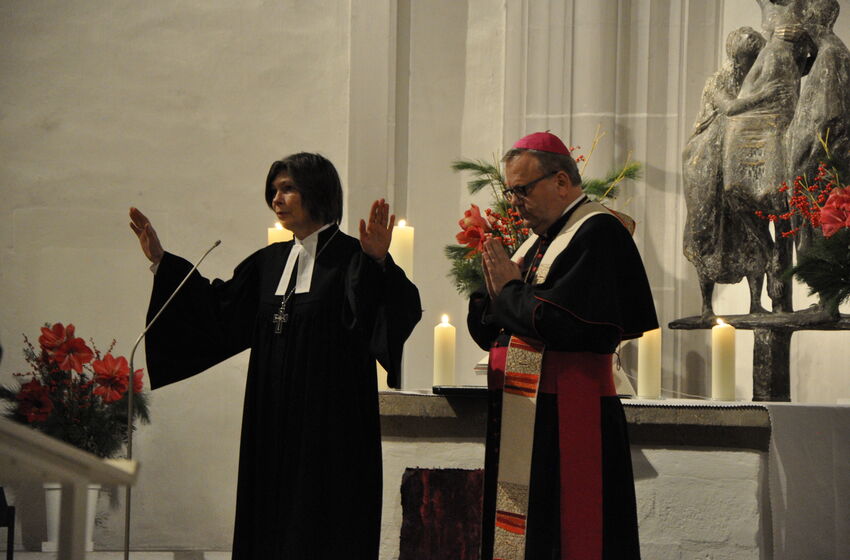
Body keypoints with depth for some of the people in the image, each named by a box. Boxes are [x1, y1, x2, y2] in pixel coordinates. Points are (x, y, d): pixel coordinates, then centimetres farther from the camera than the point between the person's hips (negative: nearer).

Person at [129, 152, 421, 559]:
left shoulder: (351, 260, -8)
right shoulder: (270, 261, 13)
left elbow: (403, 311, -22)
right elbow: (217, 309, 16)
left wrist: (379, 262, -40)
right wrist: (161, 261, 13)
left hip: (330, 424, -7)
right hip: (274, 424, 7)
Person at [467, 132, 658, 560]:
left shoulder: (597, 232, -10)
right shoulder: (539, 238, 18)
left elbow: (564, 320, -23)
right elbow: (489, 329, 20)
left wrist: (510, 291, -8)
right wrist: (496, 295, -2)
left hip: (568, 421, -9)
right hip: (518, 420, 9)